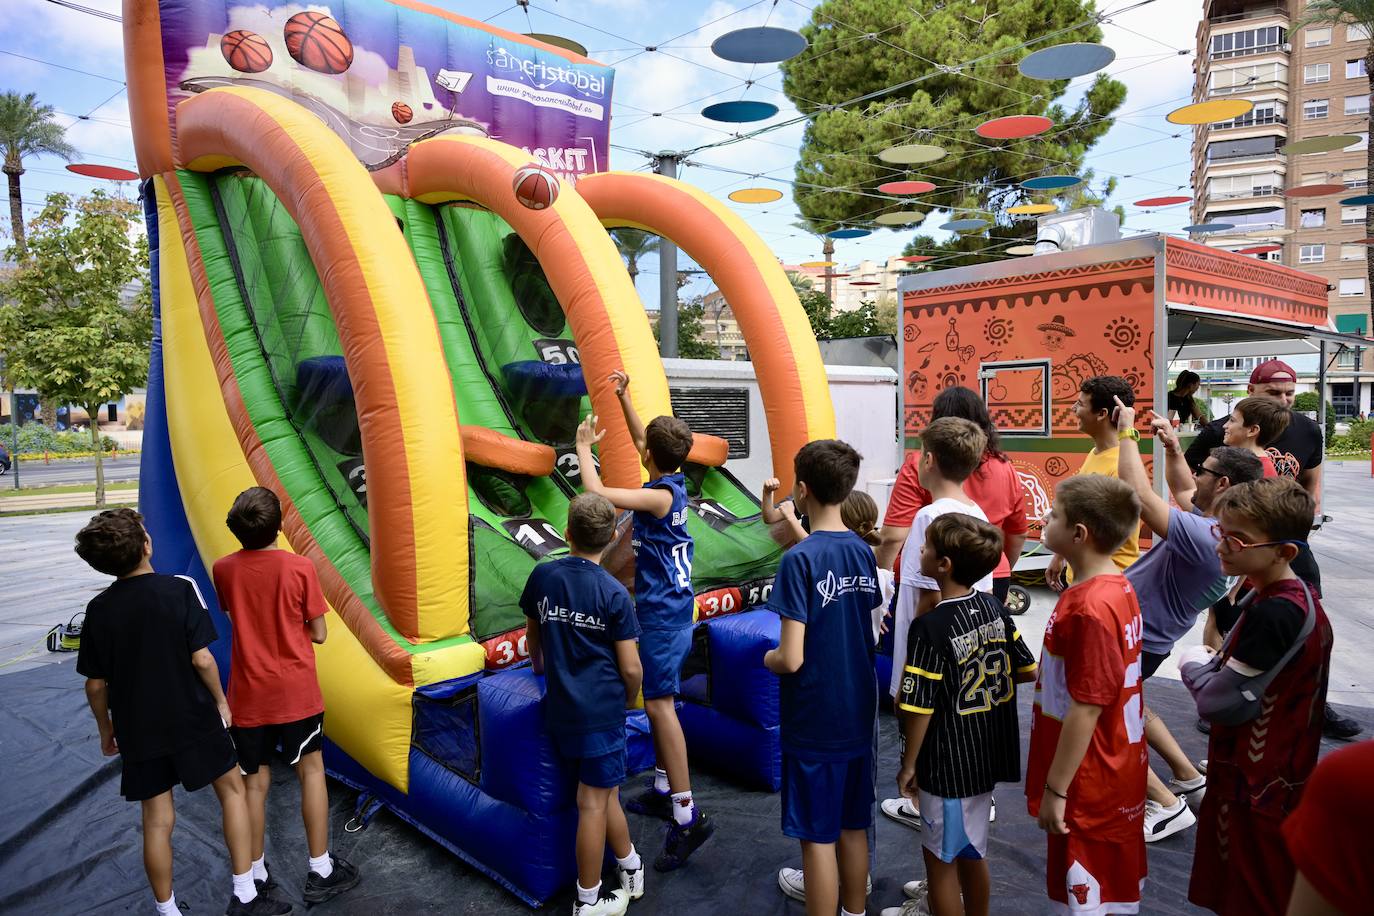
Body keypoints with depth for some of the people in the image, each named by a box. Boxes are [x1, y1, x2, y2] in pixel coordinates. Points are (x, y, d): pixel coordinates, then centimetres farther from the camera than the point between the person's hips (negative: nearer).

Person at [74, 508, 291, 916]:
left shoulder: (99, 609, -5)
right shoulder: (179, 589, -16)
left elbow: (96, 685, 0)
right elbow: (201, 659, -17)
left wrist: (106, 730, 15)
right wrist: (220, 700, 0)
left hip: (138, 731, 3)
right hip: (193, 720, -3)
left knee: (157, 821, 13)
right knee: (232, 790, 15)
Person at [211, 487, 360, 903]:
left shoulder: (224, 569, -5)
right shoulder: (300, 567, -14)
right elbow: (318, 634, -7)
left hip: (248, 695, 2)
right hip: (296, 692, -2)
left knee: (255, 783, 13)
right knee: (311, 770, 12)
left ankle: (256, 876, 26)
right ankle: (320, 871, 18)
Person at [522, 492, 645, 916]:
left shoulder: (543, 575, -2)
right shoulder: (614, 593, -15)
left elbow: (533, 630, 14)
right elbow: (631, 668, -12)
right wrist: (628, 700, 9)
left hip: (559, 707, 5)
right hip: (601, 710, -5)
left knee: (605, 790, 19)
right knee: (594, 802, 7)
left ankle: (630, 868, 35)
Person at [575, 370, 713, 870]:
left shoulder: (660, 495, -22)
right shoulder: (673, 482, 3)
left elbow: (596, 491, -29)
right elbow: (642, 438, 20)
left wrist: (584, 446, -13)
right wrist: (623, 395, 19)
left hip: (661, 613, -10)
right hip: (673, 606, 10)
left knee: (659, 704, -9)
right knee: (660, 701, 18)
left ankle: (688, 816, -5)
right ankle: (664, 791, 30)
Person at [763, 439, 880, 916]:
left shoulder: (799, 560, -21)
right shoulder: (863, 551, 0)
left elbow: (791, 659, -23)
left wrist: (767, 658, -2)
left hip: (813, 722, -7)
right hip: (859, 716, 7)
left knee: (818, 838, 7)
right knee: (854, 828, 20)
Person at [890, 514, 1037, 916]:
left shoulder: (929, 627, -24)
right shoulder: (994, 607, -4)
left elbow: (919, 707, -20)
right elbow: (1027, 670, 7)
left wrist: (908, 764, -8)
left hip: (947, 766, -7)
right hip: (990, 758, 7)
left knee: (940, 860, 11)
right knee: (972, 854, 24)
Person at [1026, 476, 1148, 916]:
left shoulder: (1089, 608, -28)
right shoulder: (1117, 586, 2)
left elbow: (1086, 708, -26)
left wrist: (1055, 789, -18)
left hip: (1089, 784, -9)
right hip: (1117, 774, 9)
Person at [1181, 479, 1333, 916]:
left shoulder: (1271, 614, -28)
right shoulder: (1303, 598, 2)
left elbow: (1214, 703, -25)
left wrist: (1192, 667, -7)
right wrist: (1217, 665, -3)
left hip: (1254, 788, -9)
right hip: (1284, 778, 9)